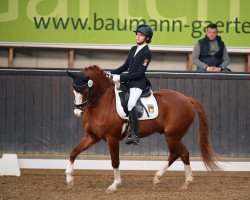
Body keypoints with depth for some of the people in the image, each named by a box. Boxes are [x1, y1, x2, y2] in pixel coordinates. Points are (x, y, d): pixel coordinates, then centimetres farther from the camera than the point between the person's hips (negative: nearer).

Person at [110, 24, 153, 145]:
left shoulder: (146, 53, -11)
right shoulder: (133, 49, 14)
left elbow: (139, 73, -17)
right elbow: (125, 66, 22)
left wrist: (120, 78, -20)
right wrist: (111, 73, 9)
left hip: (138, 83, -10)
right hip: (128, 82, 10)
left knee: (130, 104, -29)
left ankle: (135, 136, -27)